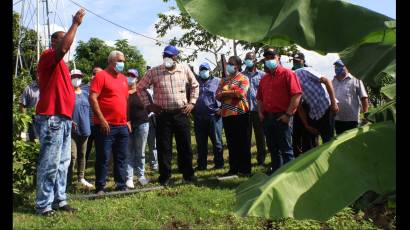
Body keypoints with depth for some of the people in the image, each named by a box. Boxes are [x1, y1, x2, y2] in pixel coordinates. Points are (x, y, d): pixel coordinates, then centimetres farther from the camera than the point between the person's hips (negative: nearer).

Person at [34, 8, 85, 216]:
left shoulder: (60, 63, 23)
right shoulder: (48, 56, -4)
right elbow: (64, 48, -27)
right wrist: (75, 24, -17)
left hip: (62, 118, 10)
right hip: (51, 119, -10)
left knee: (62, 163, 10)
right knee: (49, 164, -8)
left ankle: (59, 200, 16)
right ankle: (43, 205, -2)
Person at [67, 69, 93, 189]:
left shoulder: (85, 94, 13)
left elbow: (89, 108, 22)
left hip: (84, 129, 6)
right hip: (71, 129, -6)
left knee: (82, 155, 13)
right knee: (72, 155, -11)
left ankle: (81, 178, 24)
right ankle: (68, 180, -3)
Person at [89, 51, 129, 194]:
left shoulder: (123, 78, 18)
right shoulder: (101, 76, -5)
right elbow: (92, 98, -13)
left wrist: (127, 120, 18)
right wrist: (101, 119, -17)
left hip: (122, 126, 7)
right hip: (106, 125, -7)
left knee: (121, 158, 10)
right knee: (103, 158, -2)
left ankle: (121, 186, 18)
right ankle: (100, 188, 7)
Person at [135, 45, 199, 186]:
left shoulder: (185, 69, 3)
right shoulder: (154, 72, -4)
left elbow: (195, 85, 17)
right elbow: (139, 88, 5)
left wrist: (192, 102, 8)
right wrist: (148, 105, 0)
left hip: (181, 113, 2)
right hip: (163, 115, -2)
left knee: (185, 145, 9)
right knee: (164, 147, 3)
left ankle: (188, 174, 24)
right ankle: (164, 177, 15)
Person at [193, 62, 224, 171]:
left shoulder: (217, 81, 4)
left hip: (214, 116, -3)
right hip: (199, 117, 3)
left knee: (216, 141, 3)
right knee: (201, 143, 8)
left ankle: (219, 163, 12)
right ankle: (201, 165, 17)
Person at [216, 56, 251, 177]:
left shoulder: (243, 78, -1)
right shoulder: (224, 80, 16)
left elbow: (241, 93, -16)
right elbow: (218, 95, 5)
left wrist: (225, 93, -5)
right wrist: (233, 93, -11)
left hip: (240, 114, -5)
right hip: (226, 115, 5)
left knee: (243, 142, 1)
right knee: (231, 143, 9)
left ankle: (245, 169, 7)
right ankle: (233, 168, 16)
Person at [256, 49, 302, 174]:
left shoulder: (287, 74, -4)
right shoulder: (264, 79, 16)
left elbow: (297, 94, -12)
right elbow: (260, 98, 23)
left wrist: (288, 114, -16)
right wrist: (260, 112, 7)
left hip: (282, 117, -7)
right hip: (267, 117, 7)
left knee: (286, 149, -3)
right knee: (273, 149, 13)